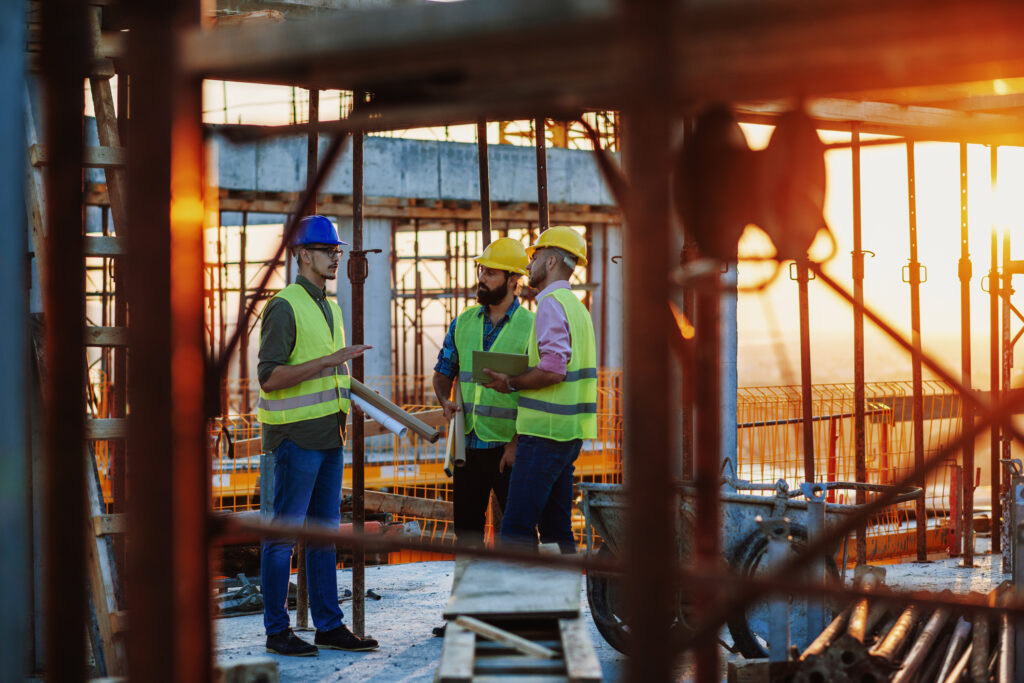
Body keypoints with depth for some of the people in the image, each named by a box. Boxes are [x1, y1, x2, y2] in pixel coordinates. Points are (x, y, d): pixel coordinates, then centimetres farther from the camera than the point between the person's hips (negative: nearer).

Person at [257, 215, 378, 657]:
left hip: (328, 437, 9)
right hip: (295, 437, -9)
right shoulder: (284, 307, -12)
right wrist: (328, 361, -25)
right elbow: (269, 377, -20)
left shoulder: (328, 307, 16)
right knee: (284, 532, -3)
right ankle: (277, 632, 2)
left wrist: (342, 416, 18)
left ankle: (329, 626, 14)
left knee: (324, 532, 10)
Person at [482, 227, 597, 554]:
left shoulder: (551, 303, -11)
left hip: (545, 430, -10)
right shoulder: (576, 306, 20)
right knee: (557, 530, 11)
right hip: (569, 432, 10)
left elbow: (553, 369, -22)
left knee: (516, 529, -12)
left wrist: (511, 383, -10)